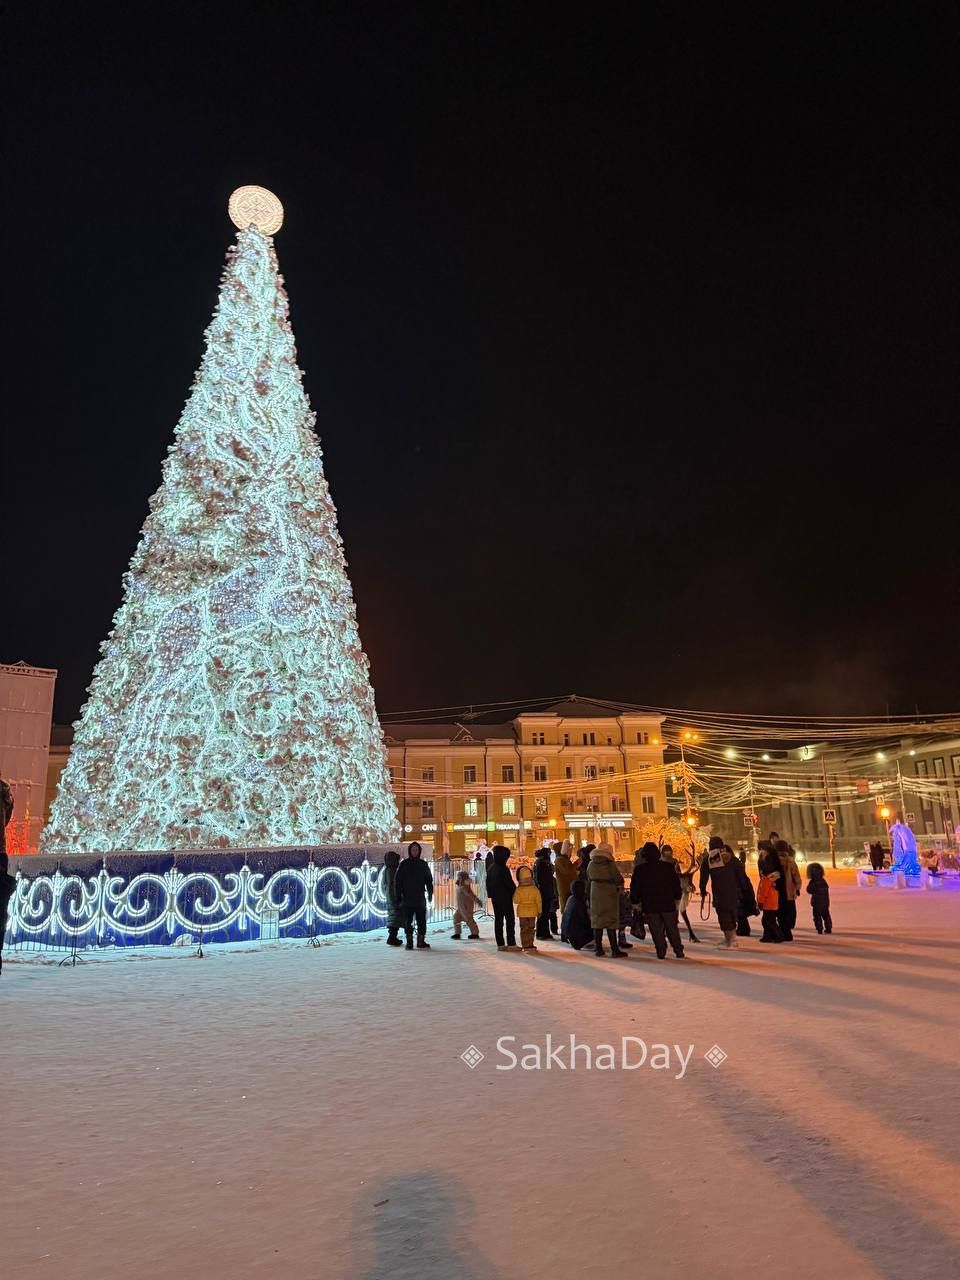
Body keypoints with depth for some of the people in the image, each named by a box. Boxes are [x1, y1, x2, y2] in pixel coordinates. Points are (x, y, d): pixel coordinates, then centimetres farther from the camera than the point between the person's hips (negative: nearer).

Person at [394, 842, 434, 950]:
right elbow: (398, 881, 2)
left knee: (422, 921, 4)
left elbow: (429, 880, 12)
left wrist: (430, 893, 3)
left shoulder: (423, 865, 8)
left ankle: (421, 941, 12)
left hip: (420, 898, 2)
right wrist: (398, 895, -4)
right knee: (408, 921, 0)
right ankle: (409, 942, 6)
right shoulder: (404, 864, 1)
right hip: (407, 898, -2)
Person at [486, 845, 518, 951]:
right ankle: (511, 944, -1)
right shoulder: (503, 869, -18)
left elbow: (488, 883, 13)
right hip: (505, 898, -7)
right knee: (510, 920, 0)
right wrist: (515, 891, 1)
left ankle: (500, 944, 12)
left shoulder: (490, 868, 7)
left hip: (495, 898, 7)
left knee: (498, 920, 10)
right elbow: (510, 883, -15)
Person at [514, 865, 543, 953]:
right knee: (531, 929, 14)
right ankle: (530, 945, 16)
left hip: (522, 912, -2)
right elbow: (539, 901, -3)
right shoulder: (535, 889, -8)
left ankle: (526, 946, 3)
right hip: (532, 912, 2)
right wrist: (540, 911, 8)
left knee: (524, 929, 6)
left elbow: (516, 901, -14)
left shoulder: (519, 890, -15)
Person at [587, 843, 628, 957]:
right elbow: (618, 879, -12)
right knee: (611, 922, 0)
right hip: (609, 895, -5)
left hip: (595, 894, 5)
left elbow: (589, 879, 9)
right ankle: (614, 950, 1)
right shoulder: (610, 864, -13)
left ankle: (599, 948, 13)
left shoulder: (592, 864, 3)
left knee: (597, 921, 11)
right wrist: (619, 885, 8)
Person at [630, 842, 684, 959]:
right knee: (672, 929, 13)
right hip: (668, 904, 2)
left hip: (650, 905, -2)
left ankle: (661, 953, 4)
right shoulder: (668, 867, 0)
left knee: (656, 931, 6)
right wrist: (676, 899, 19)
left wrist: (635, 902, 10)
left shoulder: (639, 869, -5)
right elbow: (677, 885, 7)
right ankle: (679, 951, 12)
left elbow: (634, 888, -1)